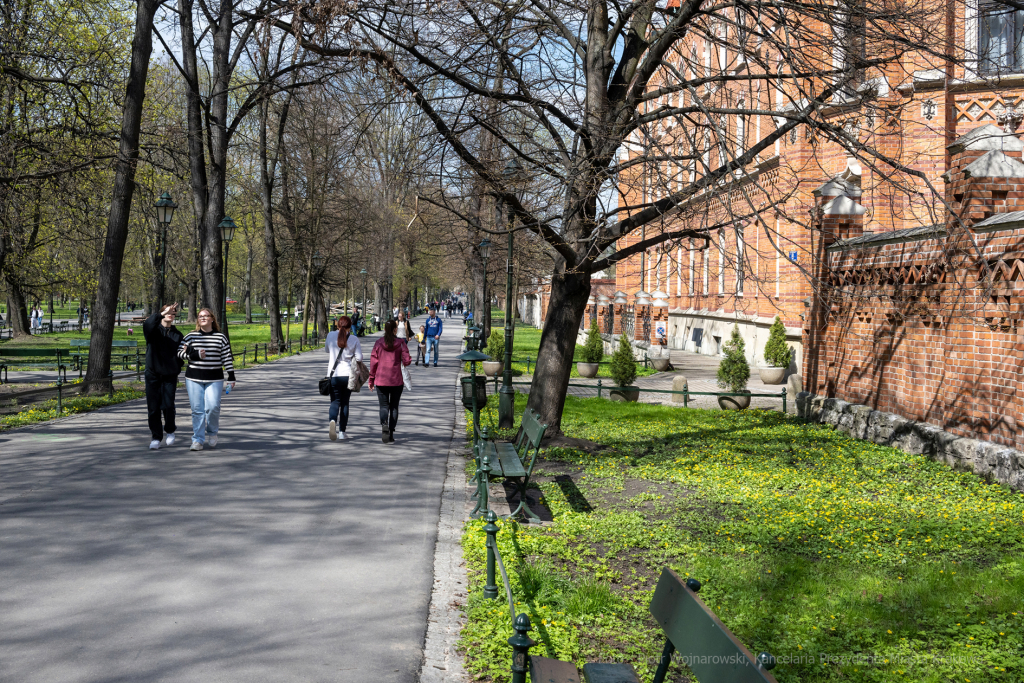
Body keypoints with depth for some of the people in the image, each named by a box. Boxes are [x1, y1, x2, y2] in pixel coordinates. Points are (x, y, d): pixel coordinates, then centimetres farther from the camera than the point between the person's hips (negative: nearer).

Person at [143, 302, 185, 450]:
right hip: (152, 373, -1)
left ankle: (170, 431, 18)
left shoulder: (177, 334, 10)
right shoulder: (154, 330, 2)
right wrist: (162, 314, -35)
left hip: (170, 375, 1)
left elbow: (180, 355, 17)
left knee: (168, 405, -9)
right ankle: (156, 438, 13)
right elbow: (147, 324, -23)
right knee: (153, 407, 1)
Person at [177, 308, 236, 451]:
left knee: (213, 407, -12)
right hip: (194, 378, 1)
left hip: (214, 379, -1)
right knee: (197, 410, -2)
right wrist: (194, 355, -11)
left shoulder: (220, 337, 6)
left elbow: (227, 358, 6)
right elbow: (179, 352, 3)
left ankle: (212, 432, 15)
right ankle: (198, 440, 7)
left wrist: (231, 377, 2)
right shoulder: (191, 336, 6)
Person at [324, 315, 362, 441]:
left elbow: (326, 350, 16)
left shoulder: (331, 336, -2)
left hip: (333, 375, 0)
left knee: (335, 401, 5)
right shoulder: (354, 339, -4)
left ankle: (332, 420, -27)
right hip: (348, 374, 0)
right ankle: (342, 432, 12)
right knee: (345, 403, 12)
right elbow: (359, 357, -3)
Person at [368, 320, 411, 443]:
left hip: (381, 380, 0)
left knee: (384, 406, 5)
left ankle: (384, 425, -24)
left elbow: (373, 362, 1)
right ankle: (391, 434, 9)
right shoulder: (401, 343, -4)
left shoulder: (378, 343, 0)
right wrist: (409, 359, 16)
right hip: (397, 380, 0)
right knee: (394, 406, 11)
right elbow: (406, 361, -9)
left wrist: (371, 380, 8)